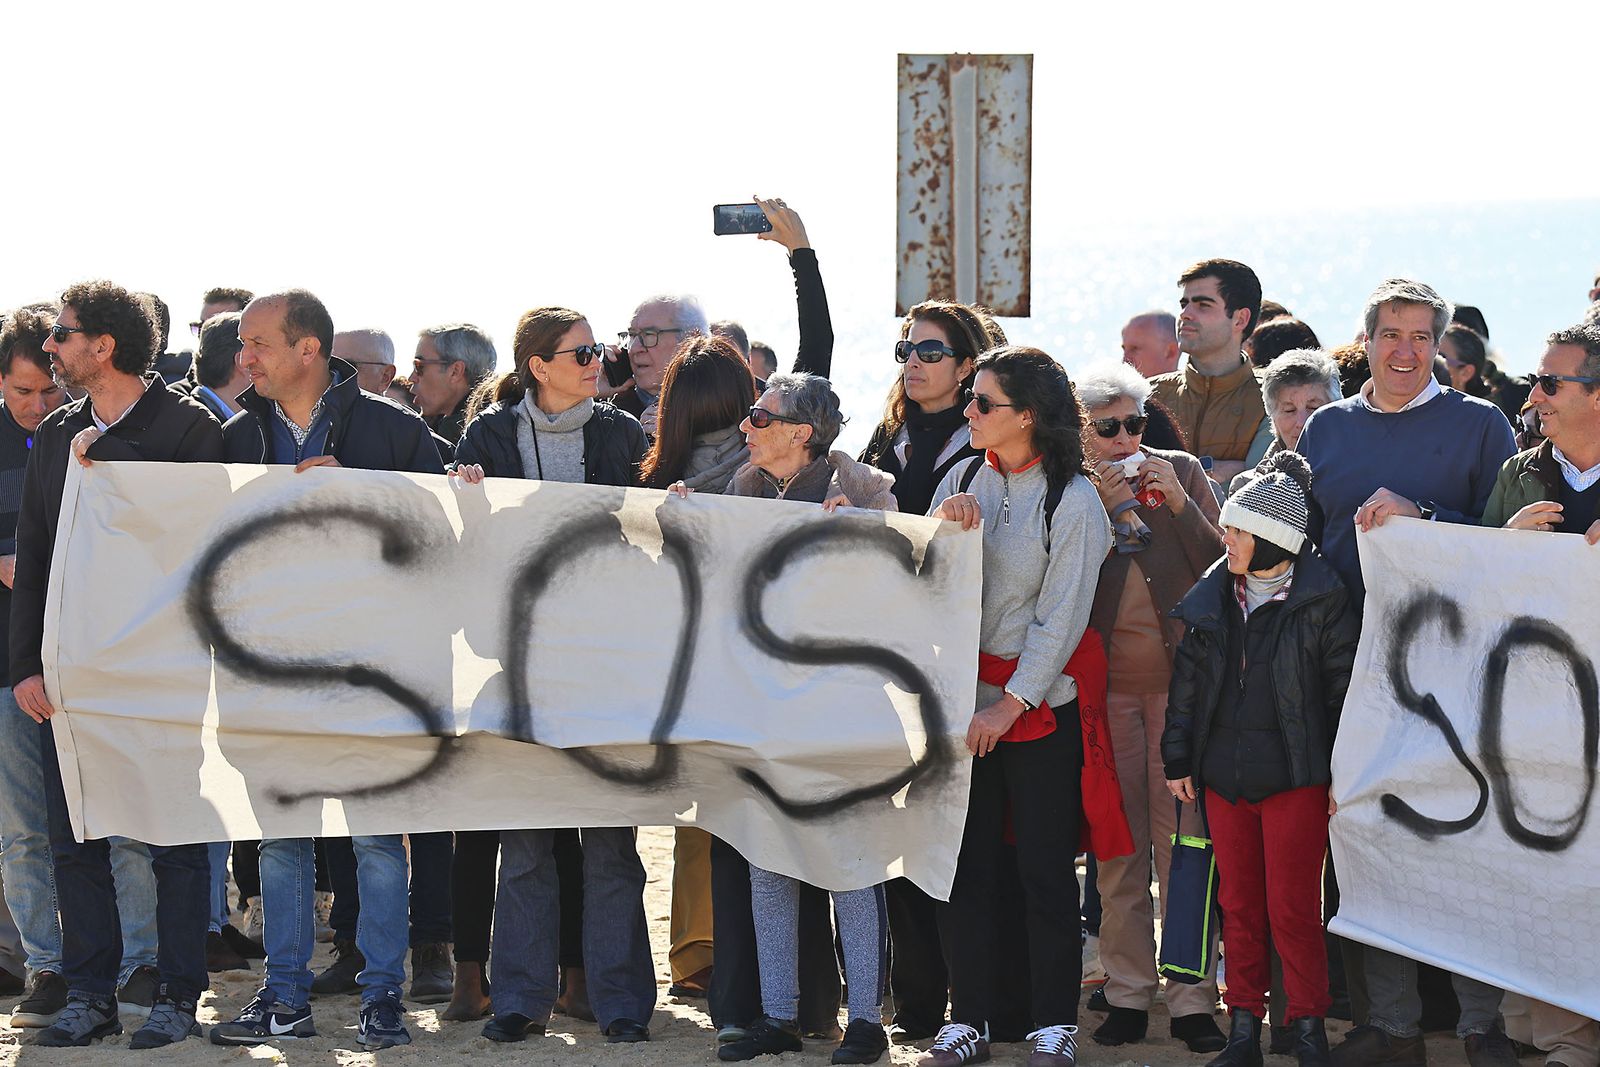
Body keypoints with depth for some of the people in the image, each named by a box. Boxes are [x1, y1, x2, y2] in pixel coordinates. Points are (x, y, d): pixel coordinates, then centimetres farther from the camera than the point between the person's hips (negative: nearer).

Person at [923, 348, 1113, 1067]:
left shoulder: (1072, 501, -7)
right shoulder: (963, 480, 7)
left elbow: (1062, 617, -9)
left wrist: (1009, 707, -12)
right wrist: (941, 528, -14)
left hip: (1038, 707, -4)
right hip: (962, 699, 4)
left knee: (1046, 867, 1)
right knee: (962, 862, 5)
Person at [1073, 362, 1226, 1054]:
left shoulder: (1182, 472, 5)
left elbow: (1220, 567, 2)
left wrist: (1178, 503, -10)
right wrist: (1105, 510, -12)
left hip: (1179, 677, 0)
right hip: (1106, 680, 0)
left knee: (1182, 834, -3)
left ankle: (1191, 999, 2)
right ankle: (1127, 992, 12)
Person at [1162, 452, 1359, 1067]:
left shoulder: (1321, 601, -6)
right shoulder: (1212, 599, 8)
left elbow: (1346, 686, -4)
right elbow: (1188, 681, 14)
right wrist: (1178, 760, 11)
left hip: (1295, 778, -5)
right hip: (1223, 776, 5)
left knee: (1293, 910, -3)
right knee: (1239, 905, 10)